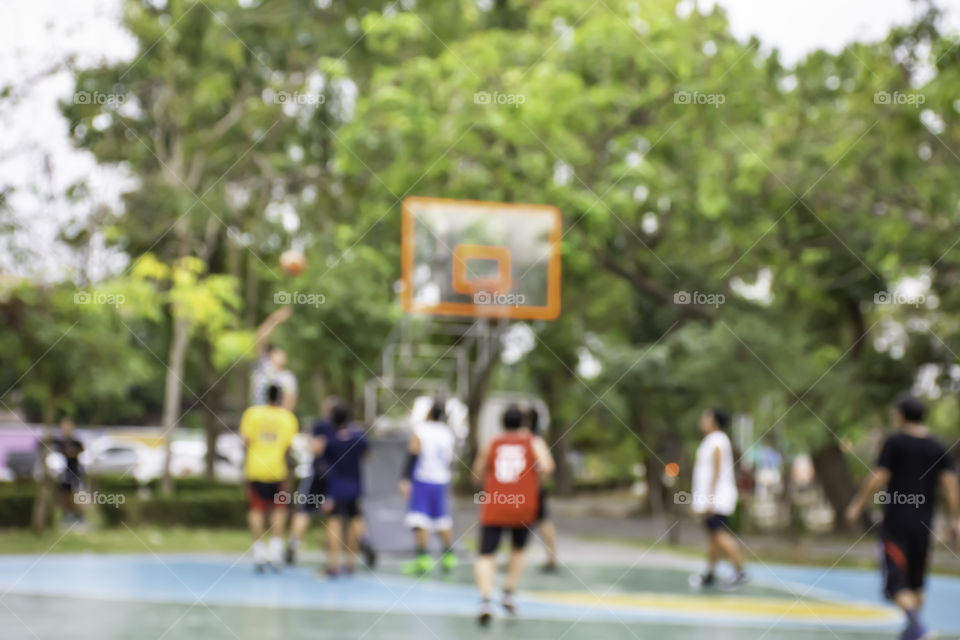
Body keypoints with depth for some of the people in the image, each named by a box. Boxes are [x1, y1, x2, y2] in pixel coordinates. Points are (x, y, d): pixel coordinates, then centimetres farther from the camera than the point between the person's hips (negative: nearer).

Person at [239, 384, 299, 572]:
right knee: (279, 508, 12)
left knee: (256, 509, 7)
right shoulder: (288, 417, 1)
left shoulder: (251, 413, 2)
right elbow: (290, 446, -4)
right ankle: (275, 549, 4)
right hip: (278, 469, 0)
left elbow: (245, 441, -4)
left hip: (255, 467, 1)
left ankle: (258, 552, 2)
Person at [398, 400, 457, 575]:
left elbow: (413, 455, -13)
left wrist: (405, 479, -12)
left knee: (419, 520, -6)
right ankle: (449, 557, 20)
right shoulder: (448, 433, 7)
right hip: (441, 481, 5)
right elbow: (450, 458, 13)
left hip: (422, 481, -5)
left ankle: (422, 558, -14)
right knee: (443, 519, 15)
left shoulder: (419, 431, -7)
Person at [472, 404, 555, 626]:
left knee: (486, 555, -2)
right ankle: (509, 594, 19)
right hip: (522, 507, 0)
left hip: (493, 508, 0)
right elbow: (547, 466, -11)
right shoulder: (533, 442, 7)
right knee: (518, 550, 26)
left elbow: (478, 474, 18)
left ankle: (485, 601, -23)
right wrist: (536, 475, 9)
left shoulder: (492, 444, 12)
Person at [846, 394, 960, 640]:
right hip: (923, 524, 5)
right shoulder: (939, 448, 7)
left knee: (897, 582, -5)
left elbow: (878, 478, -10)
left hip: (895, 521, -5)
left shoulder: (895, 442, -6)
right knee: (916, 580, 20)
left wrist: (858, 504, 0)